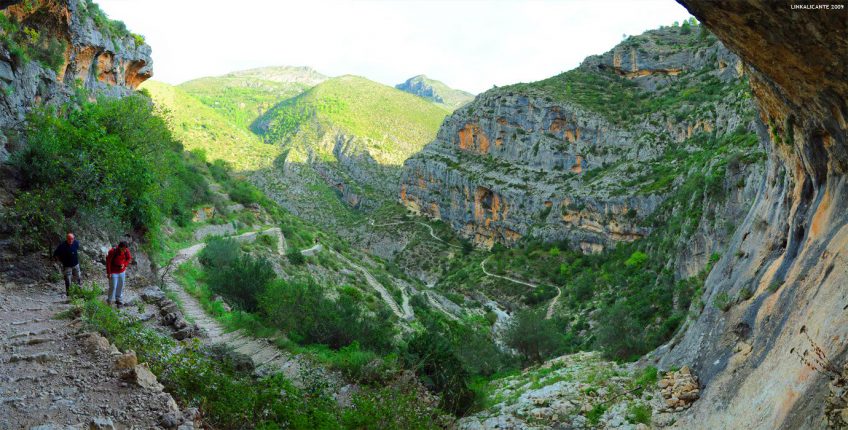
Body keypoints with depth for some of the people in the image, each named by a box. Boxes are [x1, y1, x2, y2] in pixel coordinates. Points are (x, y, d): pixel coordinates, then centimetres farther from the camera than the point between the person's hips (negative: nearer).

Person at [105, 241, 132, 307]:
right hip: (113, 272, -5)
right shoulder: (112, 252, -25)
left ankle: (118, 299, 33)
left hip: (122, 271, 5)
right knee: (113, 287, -3)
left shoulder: (126, 251, -12)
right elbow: (108, 262, -16)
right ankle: (109, 301, 18)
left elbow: (129, 258, 3)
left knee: (120, 286, 14)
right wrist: (108, 273, -13)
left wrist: (124, 264, -16)